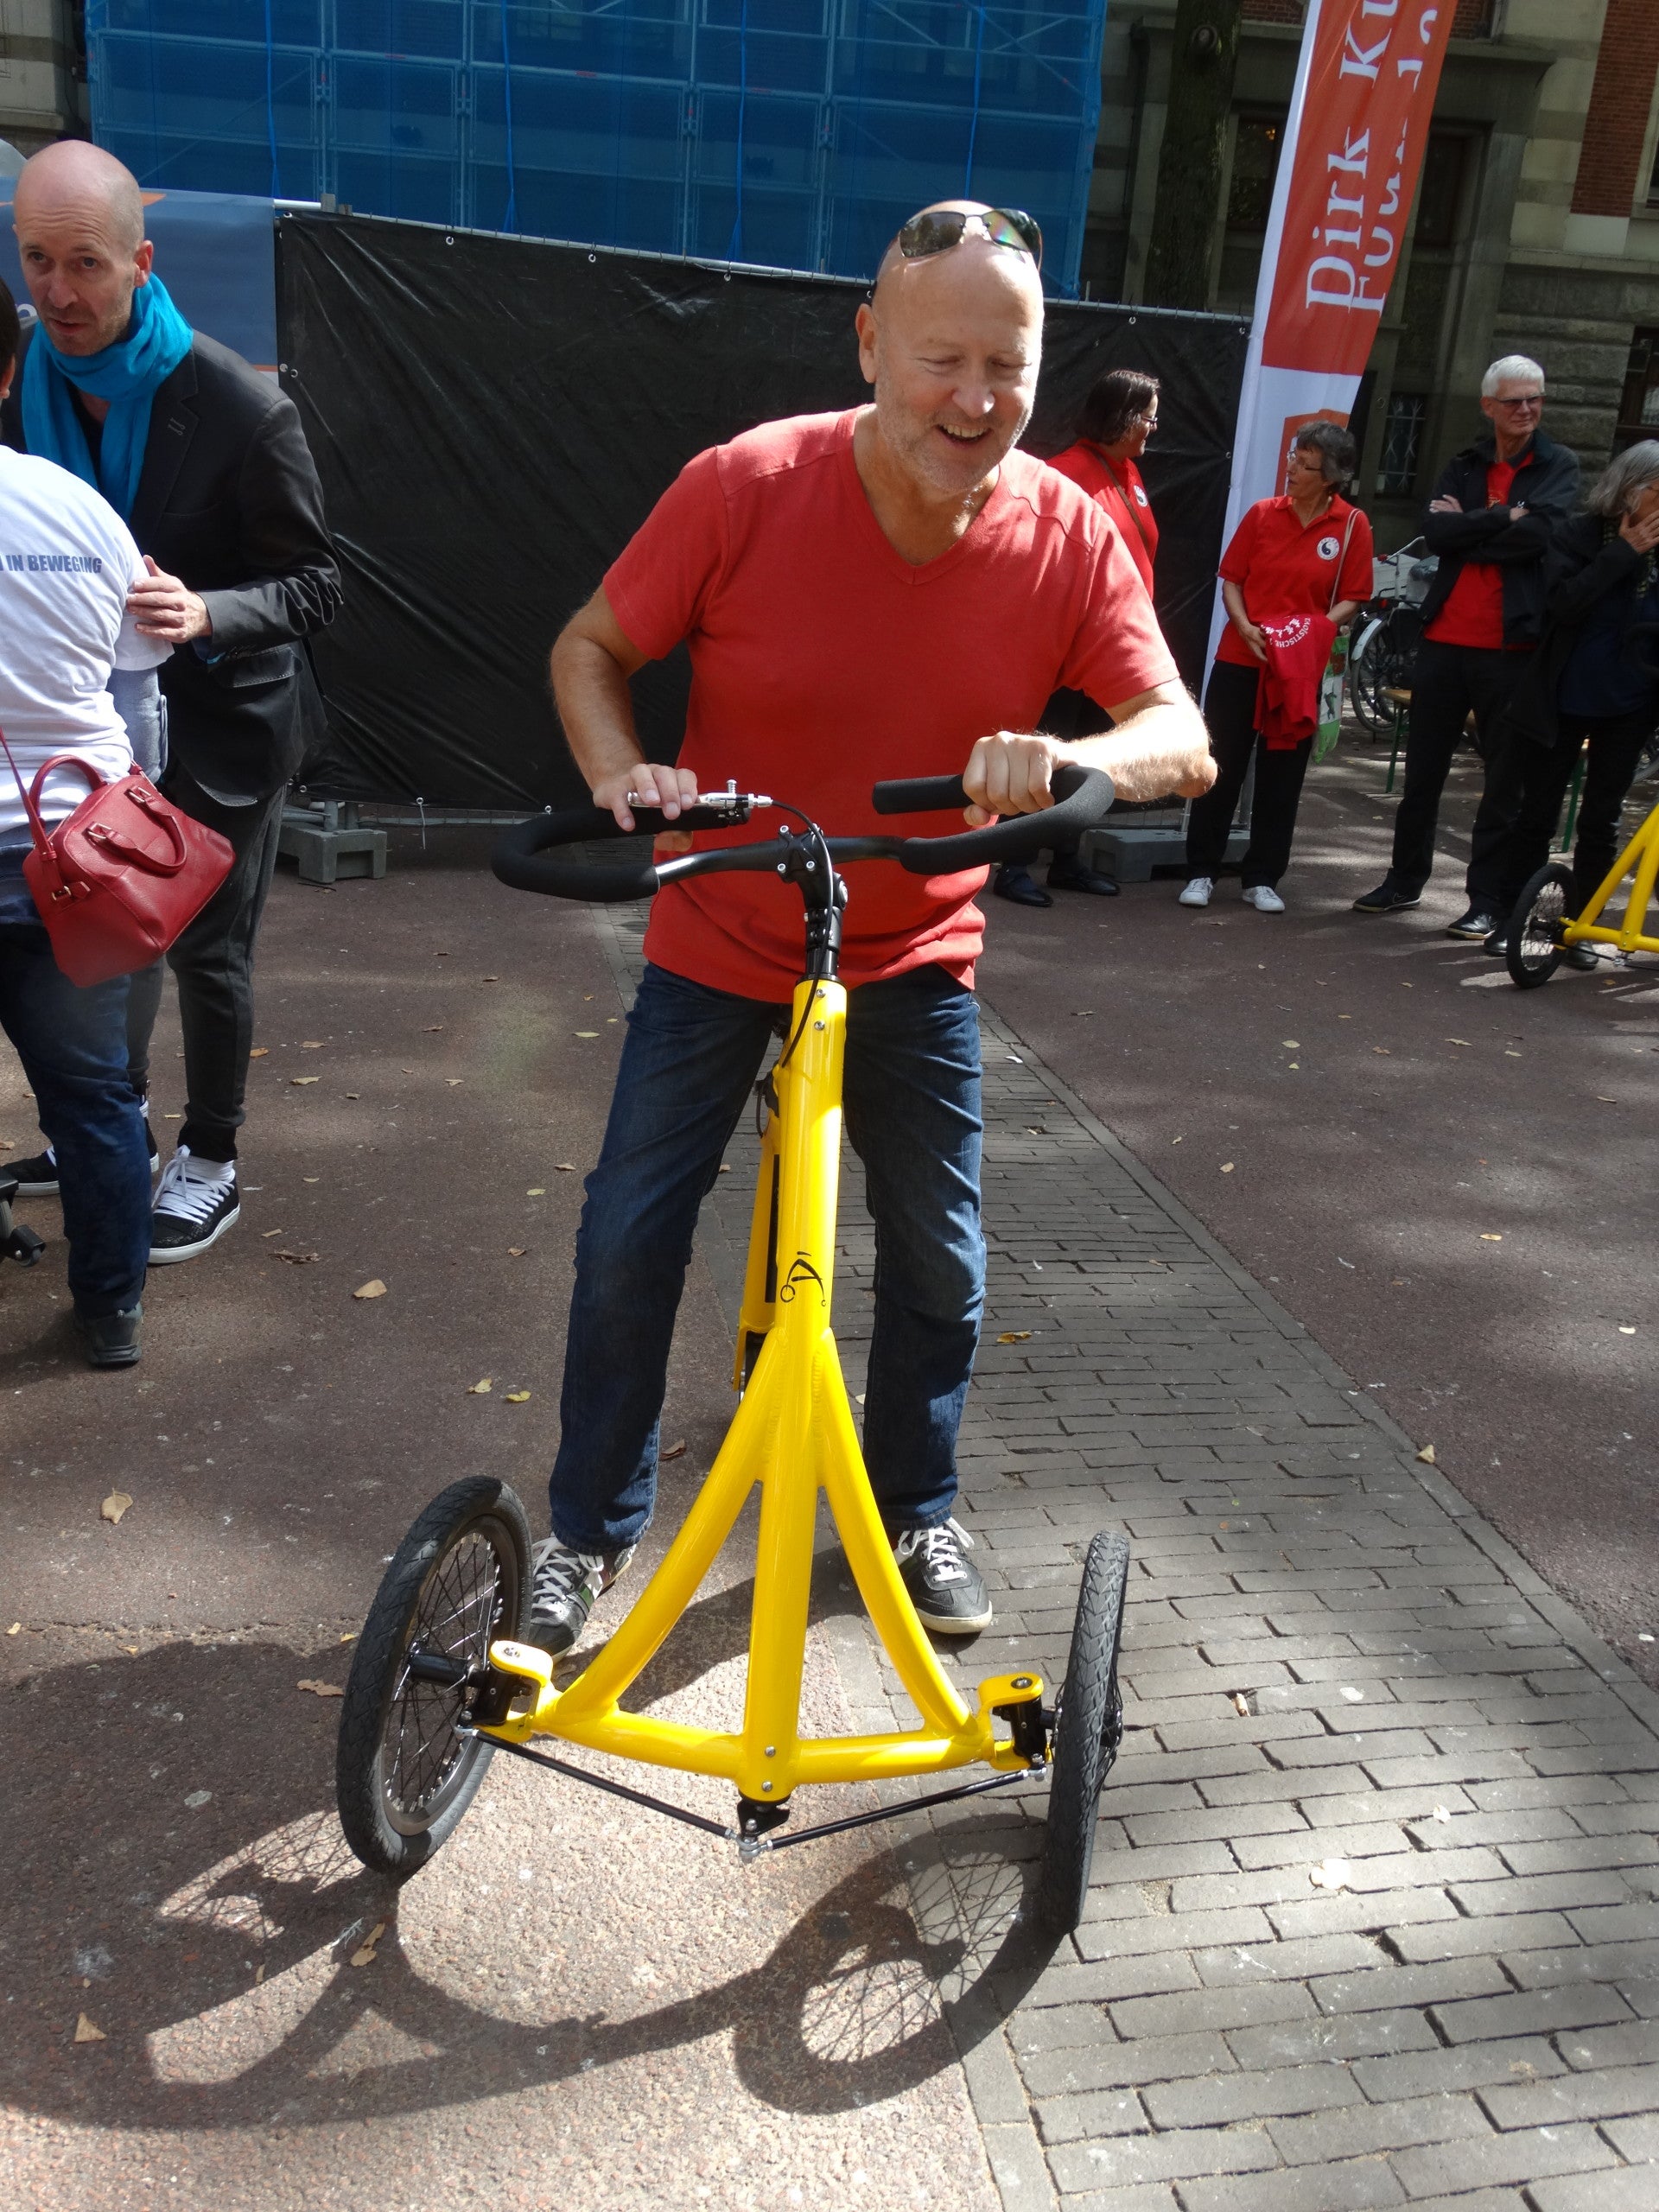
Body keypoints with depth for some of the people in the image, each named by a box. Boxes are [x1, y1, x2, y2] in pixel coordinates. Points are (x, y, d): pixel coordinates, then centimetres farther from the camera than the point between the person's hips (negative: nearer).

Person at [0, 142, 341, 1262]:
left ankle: (210, 1165, 23)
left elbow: (315, 583, -16)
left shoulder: (242, 408, -21)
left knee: (208, 952, 5)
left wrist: (207, 614, -33)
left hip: (218, 728, -5)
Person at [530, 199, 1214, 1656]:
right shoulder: (747, 487, -19)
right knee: (629, 1237, 1)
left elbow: (1184, 740, -16)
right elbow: (591, 647, -8)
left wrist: (1076, 760, -38)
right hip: (718, 939, -1)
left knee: (941, 1262, 8)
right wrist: (621, 774, -29)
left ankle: (915, 1514, 34)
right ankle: (593, 1531, 24)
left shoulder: (1069, 534, -13)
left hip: (916, 956, 2)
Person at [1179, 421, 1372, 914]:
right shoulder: (1262, 513, 1)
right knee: (1222, 766, 3)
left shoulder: (1352, 526, -2)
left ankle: (1262, 878, 17)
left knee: (1282, 775, 7)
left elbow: (1350, 599, 2)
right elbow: (1231, 581, 4)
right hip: (1240, 659, 0)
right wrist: (1246, 627, -12)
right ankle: (1201, 871, 13)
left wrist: (1319, 628, -16)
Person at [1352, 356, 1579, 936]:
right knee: (1422, 769, 12)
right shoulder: (1464, 466, 12)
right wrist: (1503, 516, -11)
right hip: (1445, 639, 4)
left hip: (1512, 645, -3)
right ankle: (1405, 880, 26)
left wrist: (1467, 529, -9)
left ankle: (1486, 899, 8)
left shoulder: (1559, 467, 3)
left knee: (1505, 780, 1)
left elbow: (1539, 533, -15)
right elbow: (1435, 531, -5)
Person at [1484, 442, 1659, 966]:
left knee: (1600, 822, 8)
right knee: (1536, 815, 6)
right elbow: (1563, 603, -22)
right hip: (1561, 703, -2)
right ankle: (1509, 918, 18)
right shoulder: (1579, 535, -7)